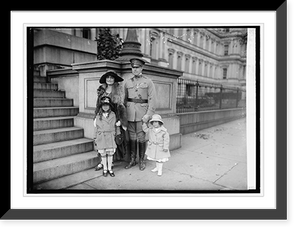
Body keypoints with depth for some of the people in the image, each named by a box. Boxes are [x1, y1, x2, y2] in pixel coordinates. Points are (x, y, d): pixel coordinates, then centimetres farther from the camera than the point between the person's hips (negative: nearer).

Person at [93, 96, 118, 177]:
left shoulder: (113, 115, 2)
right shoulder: (98, 116, 2)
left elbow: (114, 126, 7)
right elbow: (96, 128, 7)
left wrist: (114, 136, 5)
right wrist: (95, 138, 6)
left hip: (110, 136, 0)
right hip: (101, 137, 0)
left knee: (110, 153, 4)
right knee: (103, 154, 6)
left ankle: (110, 169, 19)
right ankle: (105, 169, 21)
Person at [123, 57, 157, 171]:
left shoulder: (148, 81, 0)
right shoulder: (127, 82, 10)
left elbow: (152, 99, -6)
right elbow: (124, 98, 14)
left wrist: (149, 114, -14)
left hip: (142, 113, -3)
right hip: (130, 113, 3)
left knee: (141, 137, 2)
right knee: (131, 137, 9)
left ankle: (142, 161, 17)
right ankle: (132, 160, 20)